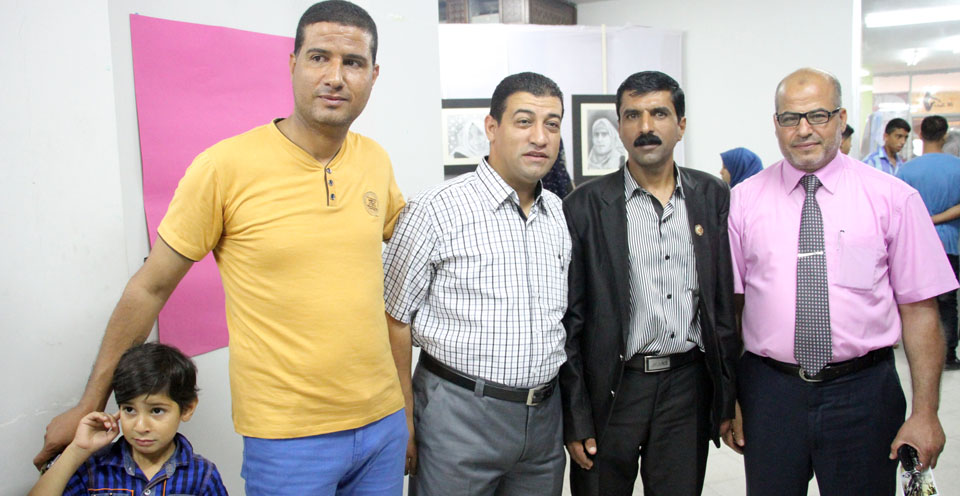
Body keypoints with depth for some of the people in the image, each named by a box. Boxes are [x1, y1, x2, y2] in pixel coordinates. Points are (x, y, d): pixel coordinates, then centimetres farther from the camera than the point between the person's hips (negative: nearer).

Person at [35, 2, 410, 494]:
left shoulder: (376, 162, 1)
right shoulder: (225, 167, -12)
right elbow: (150, 287, -4)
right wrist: (91, 403, 3)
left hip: (383, 420, 5)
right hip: (288, 435, -4)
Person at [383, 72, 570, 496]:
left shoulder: (560, 214, 7)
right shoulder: (437, 210, -12)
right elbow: (395, 319, -9)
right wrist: (404, 423, -9)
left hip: (545, 413, 6)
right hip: (460, 413, -5)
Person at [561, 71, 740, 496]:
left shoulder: (714, 197, 4)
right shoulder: (586, 206, -5)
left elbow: (728, 302, 7)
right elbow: (568, 319, -5)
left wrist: (728, 397, 6)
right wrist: (575, 420, -6)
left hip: (689, 385, 3)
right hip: (612, 388, -2)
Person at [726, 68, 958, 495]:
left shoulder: (892, 198, -2)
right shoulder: (744, 200, 0)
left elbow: (919, 308, -3)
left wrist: (925, 411, -6)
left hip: (863, 394, 0)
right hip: (768, 390, 1)